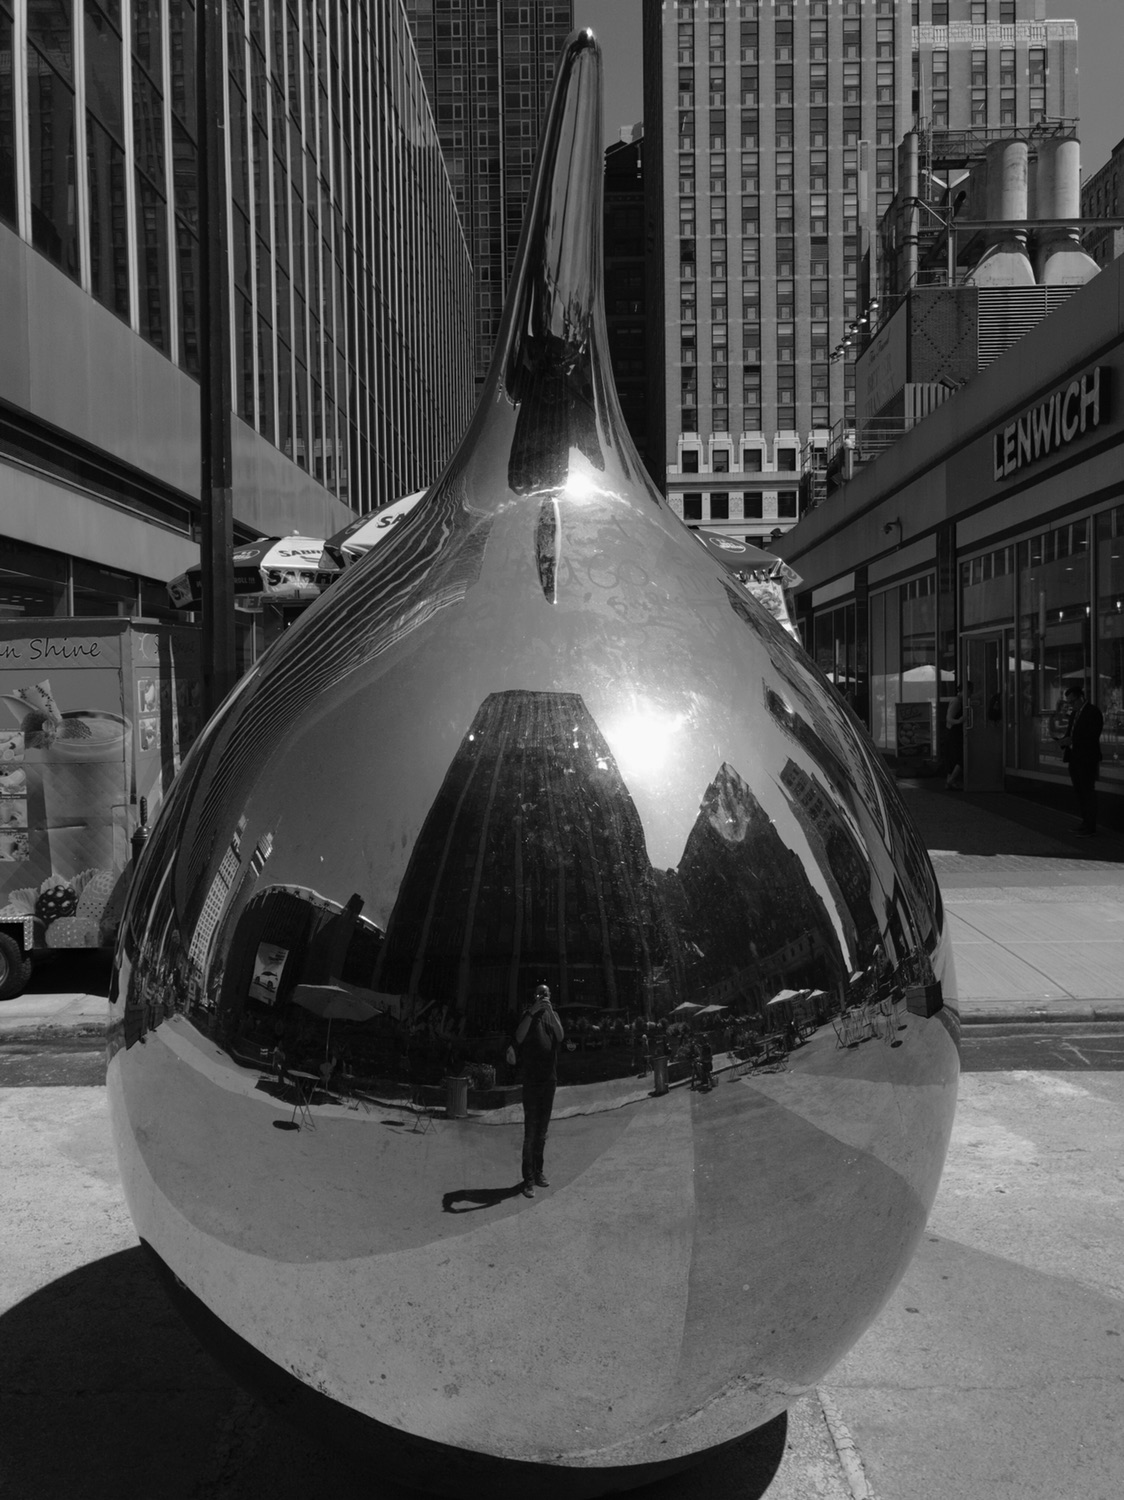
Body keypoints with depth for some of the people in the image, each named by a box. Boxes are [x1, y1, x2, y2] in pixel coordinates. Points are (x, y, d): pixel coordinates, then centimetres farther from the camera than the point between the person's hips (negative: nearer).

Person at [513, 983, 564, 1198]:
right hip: (531, 1078, -4)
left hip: (549, 1077, 4)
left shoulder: (552, 1014, 7)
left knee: (542, 1130, 13)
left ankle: (538, 1172, 24)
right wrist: (532, 1012, -25)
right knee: (530, 1130, -6)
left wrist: (551, 1011, -16)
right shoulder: (528, 1015, -3)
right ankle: (528, 1179, -5)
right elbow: (519, 1038, -21)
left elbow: (560, 1037, -10)